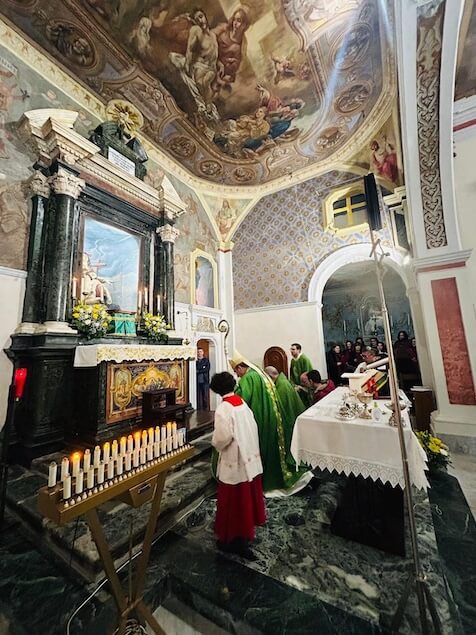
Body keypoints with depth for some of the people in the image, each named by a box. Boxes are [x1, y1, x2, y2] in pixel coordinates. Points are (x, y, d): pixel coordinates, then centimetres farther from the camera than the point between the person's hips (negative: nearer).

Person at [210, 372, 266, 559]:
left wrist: (216, 444, -6)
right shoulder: (242, 402, -2)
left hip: (234, 461, -7)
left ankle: (234, 539, 30)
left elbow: (223, 437, -26)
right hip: (250, 457, 7)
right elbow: (252, 428, 4)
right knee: (247, 497, 23)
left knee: (234, 501, 13)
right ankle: (246, 531, 42)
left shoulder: (223, 409, -22)